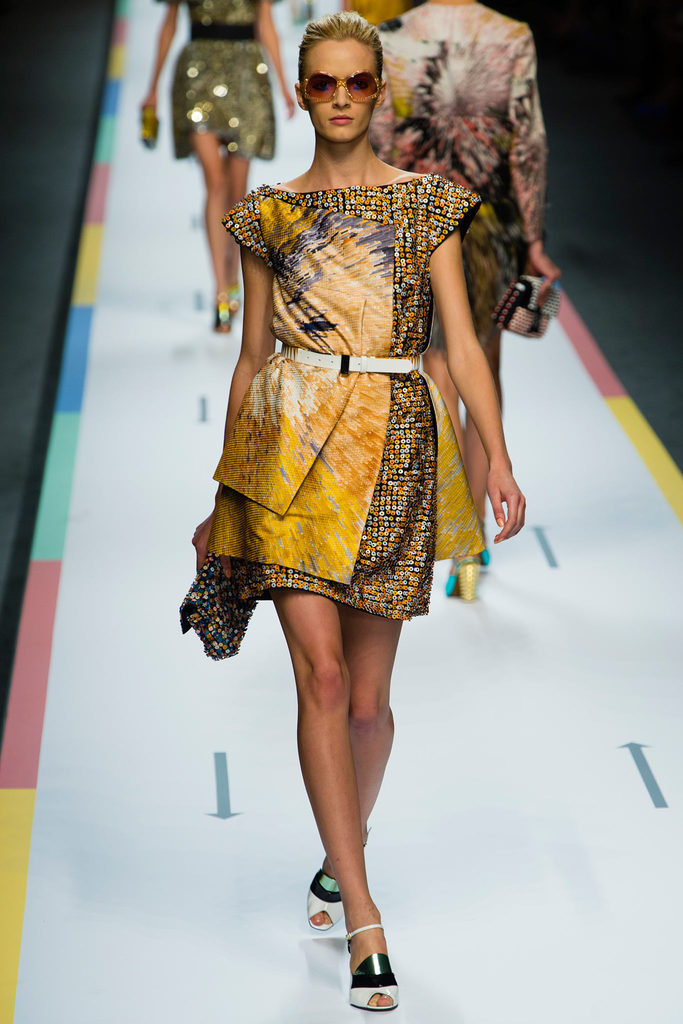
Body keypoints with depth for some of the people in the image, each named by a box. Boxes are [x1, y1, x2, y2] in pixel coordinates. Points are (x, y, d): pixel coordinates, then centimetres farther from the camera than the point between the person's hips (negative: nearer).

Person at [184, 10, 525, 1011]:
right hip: (290, 448, 0)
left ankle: (342, 854, 34)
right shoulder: (268, 213, 9)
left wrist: (498, 456, -12)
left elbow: (463, 341, 1)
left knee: (367, 696, 5)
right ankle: (365, 920, -6)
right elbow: (250, 355, 13)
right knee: (321, 674, -11)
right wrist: (222, 496, 13)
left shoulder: (426, 203, 7)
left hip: (392, 449, 0)